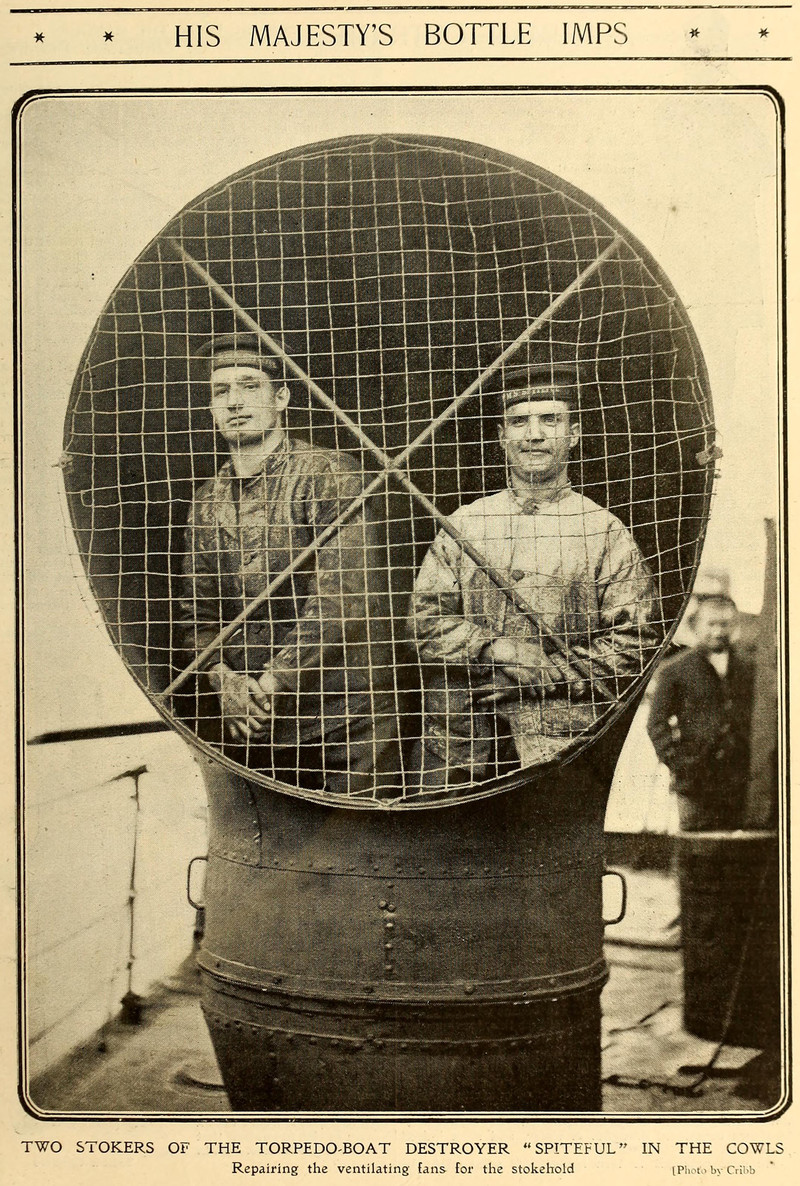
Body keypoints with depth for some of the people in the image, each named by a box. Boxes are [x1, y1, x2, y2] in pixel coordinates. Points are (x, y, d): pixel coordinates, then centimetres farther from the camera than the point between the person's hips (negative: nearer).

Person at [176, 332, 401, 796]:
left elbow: (343, 598, -15)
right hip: (251, 726, 5)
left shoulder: (330, 473, -6)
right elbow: (195, 610, 12)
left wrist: (272, 682, -16)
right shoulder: (208, 500, 12)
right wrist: (225, 680, -8)